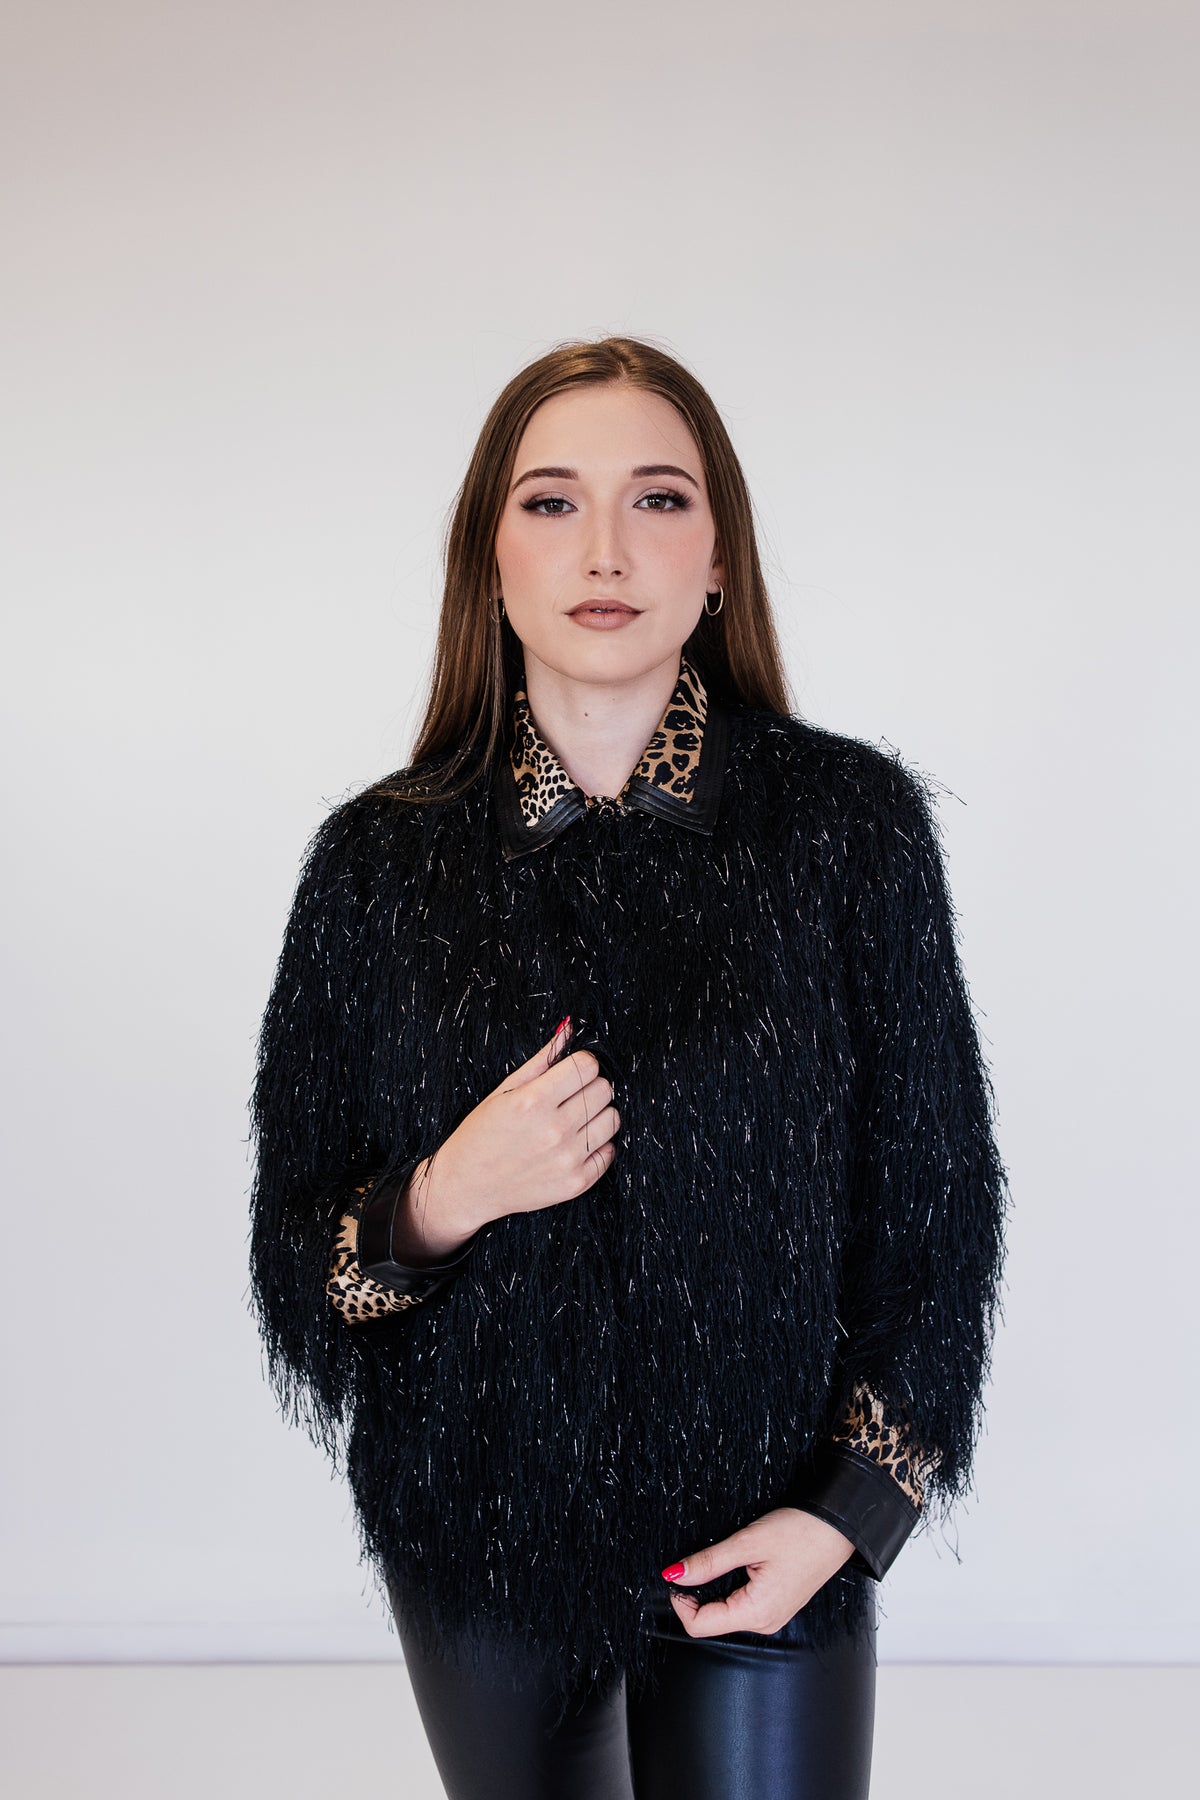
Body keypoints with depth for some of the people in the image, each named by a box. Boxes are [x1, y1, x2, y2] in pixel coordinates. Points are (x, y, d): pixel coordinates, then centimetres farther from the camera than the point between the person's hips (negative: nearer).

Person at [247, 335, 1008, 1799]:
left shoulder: (848, 819, -9)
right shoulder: (383, 857, -5)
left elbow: (933, 1207, -2)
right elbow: (297, 1250, 1)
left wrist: (851, 1512, -9)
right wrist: (444, 1199, -19)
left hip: (764, 1537, -1)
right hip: (474, 1524, 2)